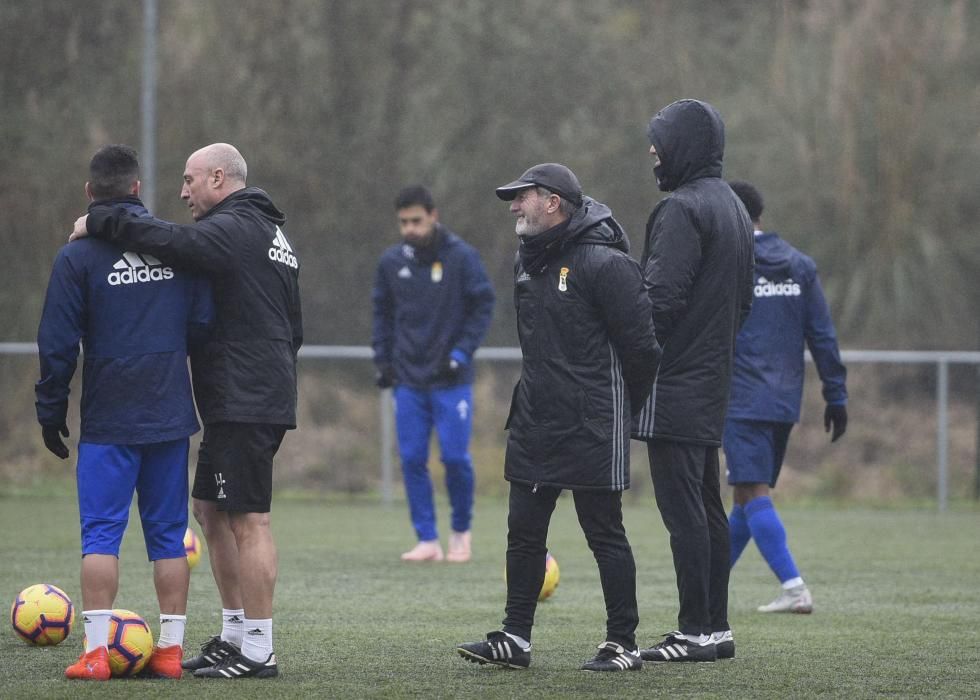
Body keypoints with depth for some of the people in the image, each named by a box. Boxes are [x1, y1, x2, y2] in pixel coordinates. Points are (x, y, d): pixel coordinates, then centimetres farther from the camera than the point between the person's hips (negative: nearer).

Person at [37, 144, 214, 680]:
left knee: (100, 532, -1)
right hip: (171, 416, 3)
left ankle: (96, 651, -8)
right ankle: (171, 648, 8)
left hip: (109, 420, -3)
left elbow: (57, 345, -6)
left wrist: (50, 413, 4)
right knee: (168, 532, 8)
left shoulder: (78, 256, -6)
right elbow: (204, 321, 1)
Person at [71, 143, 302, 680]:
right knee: (210, 510, 16)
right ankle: (234, 635, 19)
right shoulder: (271, 233, 21)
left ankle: (258, 652, -8)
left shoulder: (233, 229, -12)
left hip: (243, 407, -11)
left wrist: (102, 223, -21)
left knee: (247, 520, -9)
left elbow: (177, 242, -31)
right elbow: (293, 326, 25)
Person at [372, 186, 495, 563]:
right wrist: (383, 358, 6)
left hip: (451, 379, -3)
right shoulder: (391, 262, 4)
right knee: (412, 459, -1)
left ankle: (461, 531, 16)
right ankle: (428, 541, 5)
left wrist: (462, 352, -13)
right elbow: (382, 312, 15)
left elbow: (483, 306, -3)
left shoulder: (462, 257, -6)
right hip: (408, 379, 3)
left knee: (456, 457, -6)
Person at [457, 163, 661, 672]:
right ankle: (514, 639, 16)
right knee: (524, 532, 9)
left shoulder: (605, 263, -15)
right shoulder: (528, 262, 11)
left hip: (591, 433, -8)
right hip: (533, 424, 8)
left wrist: (621, 409, -3)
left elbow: (641, 345, -14)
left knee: (604, 534, -1)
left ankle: (623, 644, 6)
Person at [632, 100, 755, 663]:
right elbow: (745, 299, 21)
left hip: (675, 385, -10)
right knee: (707, 505, 13)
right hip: (714, 381, 10)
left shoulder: (682, 209, -15)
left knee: (682, 507, -8)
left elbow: (661, 297, -21)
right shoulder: (733, 207, 16)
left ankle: (696, 631, -8)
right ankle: (716, 626, 16)